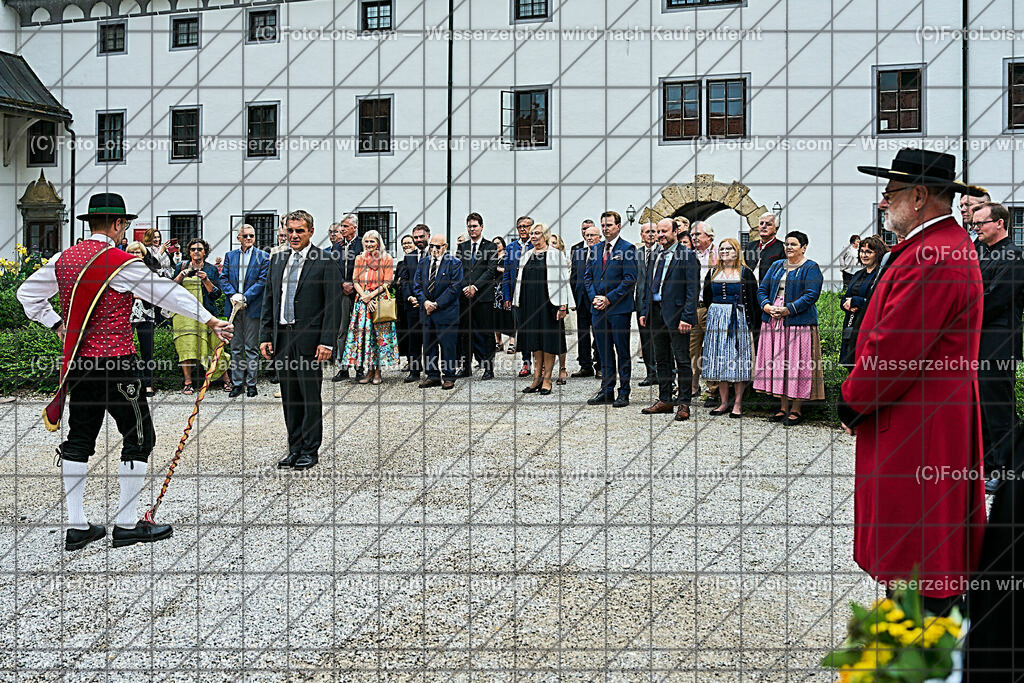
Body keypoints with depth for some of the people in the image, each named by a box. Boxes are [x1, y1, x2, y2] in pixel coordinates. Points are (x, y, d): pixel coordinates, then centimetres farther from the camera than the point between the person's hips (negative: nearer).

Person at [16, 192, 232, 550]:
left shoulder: (63, 259, 9)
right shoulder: (122, 263, -12)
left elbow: (27, 293, 19)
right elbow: (168, 293, -8)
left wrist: (57, 323, 19)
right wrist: (211, 320, -1)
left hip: (77, 362, 7)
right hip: (116, 363, -7)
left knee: (79, 439, 12)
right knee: (138, 437, 4)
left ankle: (76, 527, 18)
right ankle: (127, 525, 8)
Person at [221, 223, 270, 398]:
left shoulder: (262, 256, 2)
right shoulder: (230, 256, 12)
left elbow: (262, 280, -6)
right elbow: (223, 278, 8)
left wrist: (245, 297, -14)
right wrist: (232, 295, -9)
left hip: (253, 307, -3)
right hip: (235, 306, 3)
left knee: (252, 347, 1)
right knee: (236, 347, 7)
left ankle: (251, 384, 8)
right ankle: (237, 383, 13)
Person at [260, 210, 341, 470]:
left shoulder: (325, 262, -5)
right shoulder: (277, 260, 13)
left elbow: (333, 305, -8)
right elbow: (268, 300, 15)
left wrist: (327, 342, -14)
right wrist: (265, 336, 9)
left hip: (309, 339, -5)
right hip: (282, 338, 6)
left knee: (310, 397, 2)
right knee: (289, 397, 11)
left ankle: (310, 450, 13)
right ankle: (295, 448, 22)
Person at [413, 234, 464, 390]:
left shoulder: (454, 263, -4)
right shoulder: (423, 263, 13)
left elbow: (455, 288, -10)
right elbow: (416, 285, 11)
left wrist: (437, 304, -13)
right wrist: (424, 302, -7)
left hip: (446, 312, -5)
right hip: (427, 312, 5)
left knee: (447, 346, -2)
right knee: (429, 346, 9)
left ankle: (449, 378, 8)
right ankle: (433, 376, 19)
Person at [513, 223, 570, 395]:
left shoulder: (555, 255, -2)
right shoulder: (526, 255, 14)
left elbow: (563, 281, -7)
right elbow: (520, 280, 17)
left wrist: (562, 305, -15)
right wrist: (517, 302, 10)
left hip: (548, 303, -5)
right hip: (530, 304, 5)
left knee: (548, 342, -1)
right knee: (534, 341, 8)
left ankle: (546, 380, 4)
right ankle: (537, 379, 14)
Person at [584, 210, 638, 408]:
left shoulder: (627, 248, -4)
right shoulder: (595, 249, 14)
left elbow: (630, 279, -10)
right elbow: (588, 275, 15)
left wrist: (609, 298, -13)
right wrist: (594, 297, -1)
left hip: (619, 308, -6)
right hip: (598, 309, 6)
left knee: (622, 352, 1)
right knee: (604, 352, 11)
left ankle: (623, 393, 8)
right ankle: (607, 391, 19)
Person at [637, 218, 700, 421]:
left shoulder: (687, 256, -6)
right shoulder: (656, 256, 15)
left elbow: (693, 290, -11)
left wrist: (687, 318, -18)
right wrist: (644, 311, 13)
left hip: (675, 314, -7)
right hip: (656, 314, 7)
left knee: (682, 360, -1)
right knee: (661, 359, 13)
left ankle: (684, 404, 6)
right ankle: (665, 400, 22)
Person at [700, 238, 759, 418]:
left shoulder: (745, 273, 1)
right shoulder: (713, 273, 13)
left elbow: (753, 300, -2)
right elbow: (707, 298, 18)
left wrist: (750, 323, -8)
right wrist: (711, 317, 11)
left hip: (739, 320, -4)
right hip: (717, 320, 4)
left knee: (738, 360, -4)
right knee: (720, 360, 4)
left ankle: (738, 404, 1)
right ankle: (724, 402, 11)